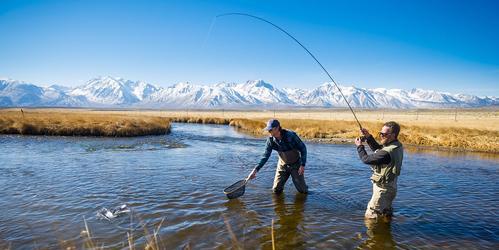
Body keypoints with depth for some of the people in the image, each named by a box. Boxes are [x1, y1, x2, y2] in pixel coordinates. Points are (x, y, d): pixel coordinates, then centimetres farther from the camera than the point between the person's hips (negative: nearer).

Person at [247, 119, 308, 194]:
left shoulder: (291, 135, -27)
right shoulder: (270, 140, -14)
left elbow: (303, 148, -17)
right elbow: (265, 155, -10)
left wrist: (302, 165, -22)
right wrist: (256, 170, -19)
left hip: (296, 164, -3)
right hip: (282, 165, 3)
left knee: (303, 191, 1)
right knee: (276, 190, 2)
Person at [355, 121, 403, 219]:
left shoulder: (387, 153, -33)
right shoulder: (397, 146, -4)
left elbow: (366, 159, -23)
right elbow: (378, 150, 11)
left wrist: (359, 146, -7)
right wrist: (368, 137, 0)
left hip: (382, 189, -10)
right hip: (390, 187, 10)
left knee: (370, 216, 0)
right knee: (386, 214, 29)